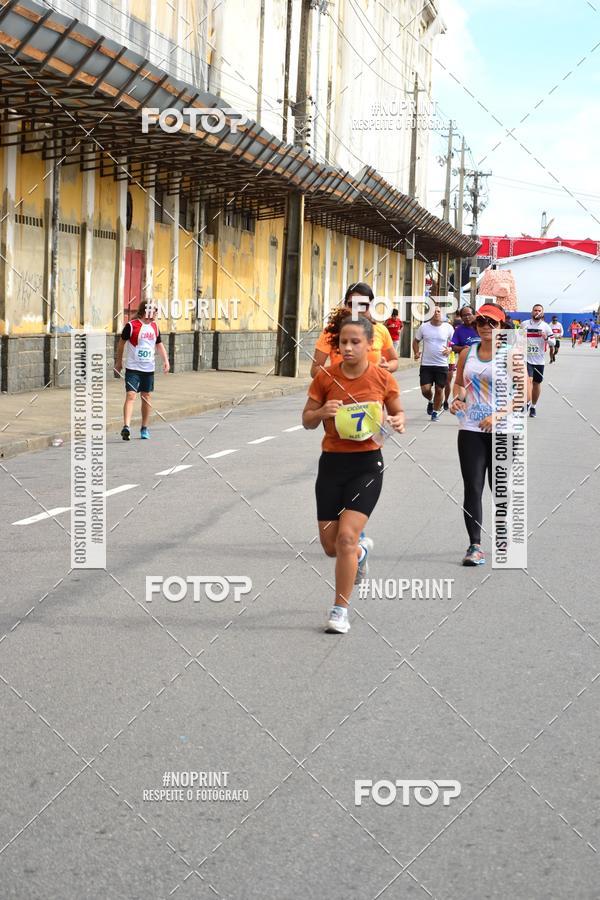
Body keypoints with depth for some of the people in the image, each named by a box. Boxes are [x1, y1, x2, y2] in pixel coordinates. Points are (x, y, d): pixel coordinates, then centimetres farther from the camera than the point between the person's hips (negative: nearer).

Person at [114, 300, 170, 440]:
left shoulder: (154, 326, 8)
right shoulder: (131, 325, -9)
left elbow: (159, 344, 20)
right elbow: (122, 343, 2)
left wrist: (165, 360, 6)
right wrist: (118, 362, 9)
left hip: (149, 368, 5)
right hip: (133, 368, -5)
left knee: (146, 396, 11)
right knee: (131, 395, -15)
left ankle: (145, 428, 22)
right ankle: (126, 427, -23)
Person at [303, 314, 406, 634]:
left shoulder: (382, 378, -4)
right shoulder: (325, 377, -3)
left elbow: (398, 411, 11)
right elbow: (307, 420, 3)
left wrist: (398, 422, -12)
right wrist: (322, 411, -19)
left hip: (367, 464, -3)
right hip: (332, 463, 3)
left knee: (346, 536, -16)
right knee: (330, 544, 8)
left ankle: (340, 611, -2)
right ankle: (362, 549, 47)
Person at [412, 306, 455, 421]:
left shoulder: (448, 328, -1)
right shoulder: (423, 327, 0)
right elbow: (416, 341, 13)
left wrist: (450, 350, -9)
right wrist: (416, 353, -3)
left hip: (442, 364, 0)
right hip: (426, 364, 0)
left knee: (439, 389, 3)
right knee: (425, 389, -7)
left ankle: (436, 411, 21)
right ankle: (430, 401, 27)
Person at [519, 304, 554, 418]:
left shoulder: (546, 326, 2)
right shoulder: (524, 324, 3)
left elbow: (553, 342, -1)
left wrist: (546, 338, -17)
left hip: (539, 360, 2)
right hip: (526, 358, -2)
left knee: (537, 383, 11)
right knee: (529, 380, -20)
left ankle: (533, 406, 26)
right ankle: (527, 403, -29)